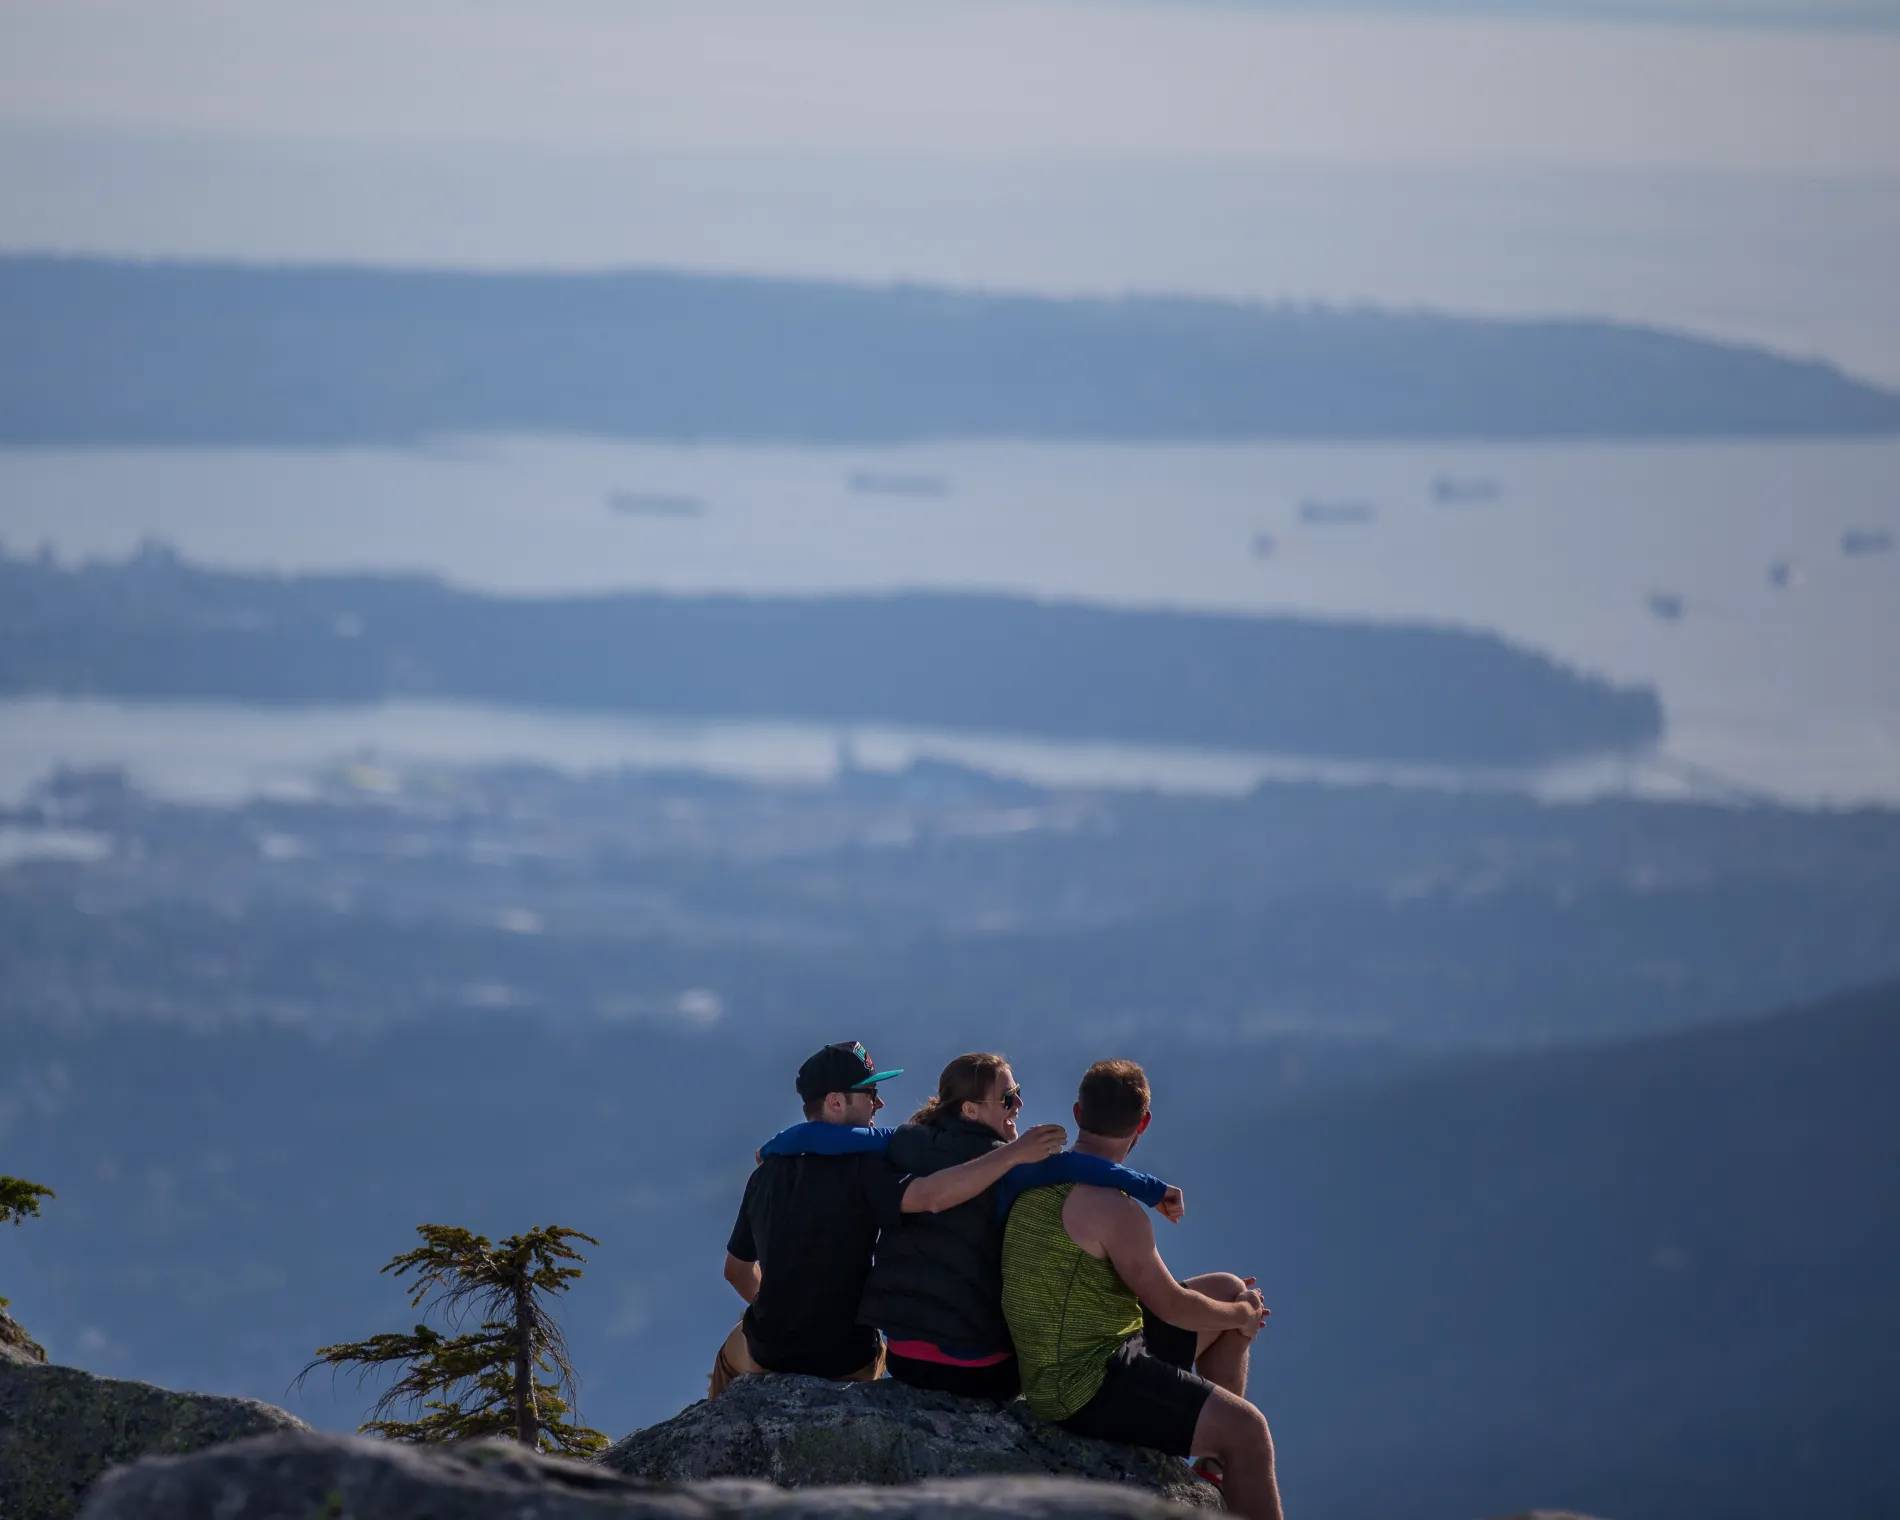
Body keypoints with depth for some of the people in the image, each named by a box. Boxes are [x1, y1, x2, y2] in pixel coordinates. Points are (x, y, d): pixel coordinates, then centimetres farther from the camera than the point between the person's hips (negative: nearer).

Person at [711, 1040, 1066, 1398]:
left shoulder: (766, 1174, -2)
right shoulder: (857, 1171, -22)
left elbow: (737, 1270, 8)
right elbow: (929, 1196, -39)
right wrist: (1014, 1153, -39)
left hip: (769, 1356, 4)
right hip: (849, 1365, -4)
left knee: (733, 1352, 39)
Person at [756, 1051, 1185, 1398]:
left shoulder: (905, 1147, 1)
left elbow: (813, 1136, 2)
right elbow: (1066, 1167, -32)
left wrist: (772, 1149, 23)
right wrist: (1153, 1189, -31)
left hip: (902, 1357, 6)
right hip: (977, 1369, -6)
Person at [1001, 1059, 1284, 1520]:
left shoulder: (1041, 1179, 8)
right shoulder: (1113, 1208, -22)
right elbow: (1171, 1306, -13)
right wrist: (1240, 1315, 7)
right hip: (1088, 1390, -10)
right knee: (1246, 1428, -11)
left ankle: (1217, 1470, 24)